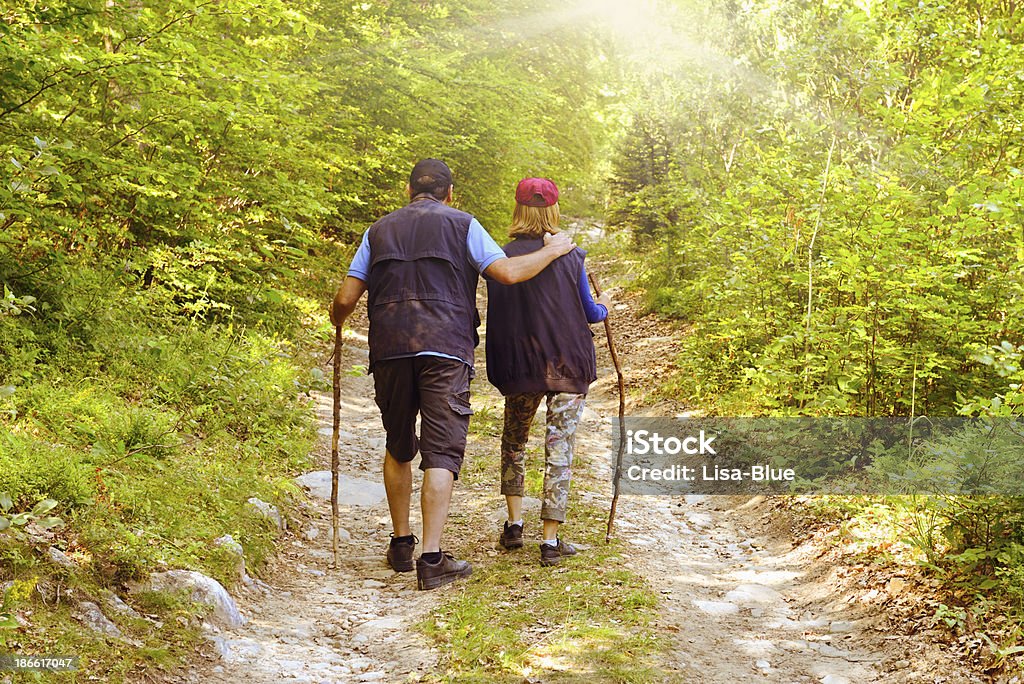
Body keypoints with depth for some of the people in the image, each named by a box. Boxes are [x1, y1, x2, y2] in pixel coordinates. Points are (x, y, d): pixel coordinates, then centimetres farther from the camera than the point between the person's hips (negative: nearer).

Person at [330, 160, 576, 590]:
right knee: (441, 452, -4)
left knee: (398, 448, 18)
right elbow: (508, 273, -2)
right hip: (445, 349, -3)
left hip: (389, 349, 3)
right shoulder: (462, 225, 8)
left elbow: (345, 299, 12)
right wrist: (553, 251, 13)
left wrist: (337, 321, 35)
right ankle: (431, 560, -9)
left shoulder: (380, 230, 16)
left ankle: (401, 545, 24)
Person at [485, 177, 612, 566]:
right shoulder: (569, 256, -6)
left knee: (514, 441, 22)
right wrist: (604, 307, 25)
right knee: (560, 448, 4)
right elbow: (588, 313, 2)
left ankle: (514, 524, 19)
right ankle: (550, 542, 5)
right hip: (568, 365, -1)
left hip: (520, 366, 1)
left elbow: (496, 315, 0)